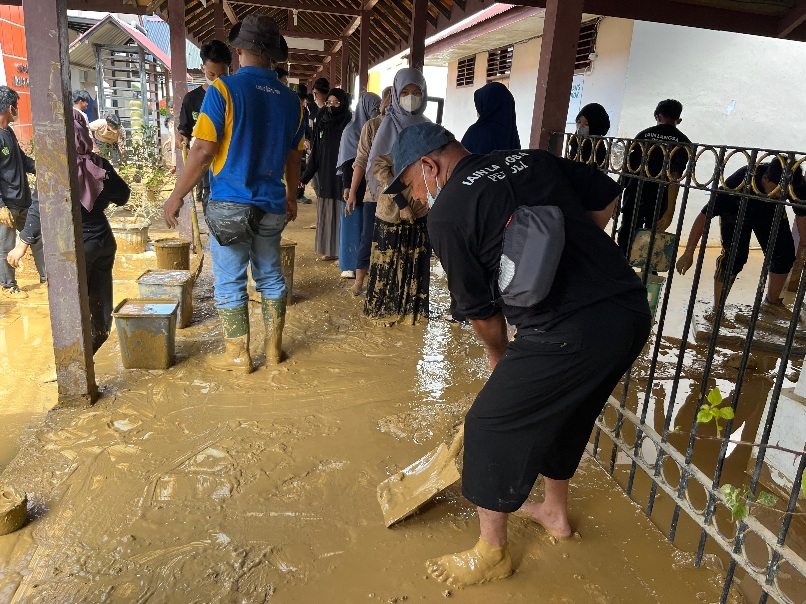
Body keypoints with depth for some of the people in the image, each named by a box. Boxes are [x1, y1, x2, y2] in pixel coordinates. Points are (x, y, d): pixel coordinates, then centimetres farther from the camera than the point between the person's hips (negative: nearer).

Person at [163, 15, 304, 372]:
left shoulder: (223, 90, -9)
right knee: (270, 276, 15)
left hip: (230, 205, -4)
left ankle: (237, 356, 15)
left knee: (230, 282, 6)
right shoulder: (291, 100, 6)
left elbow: (203, 151, -13)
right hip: (272, 206, 5)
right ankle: (273, 347, 25)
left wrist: (176, 196, -4)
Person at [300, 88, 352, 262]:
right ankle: (328, 248, 18)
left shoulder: (349, 124, -6)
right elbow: (316, 152, 11)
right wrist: (306, 176, 8)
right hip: (325, 176, 5)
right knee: (326, 212, 9)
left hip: (342, 176, -5)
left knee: (340, 212, 0)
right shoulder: (323, 122, 9)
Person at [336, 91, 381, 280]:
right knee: (353, 222, 1)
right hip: (356, 184, -4)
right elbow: (347, 161, -6)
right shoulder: (352, 130, -2)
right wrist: (347, 186, -14)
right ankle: (349, 264, 8)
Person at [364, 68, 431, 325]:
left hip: (421, 205, 5)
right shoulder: (390, 123, -6)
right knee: (389, 257, 3)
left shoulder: (427, 126, 8)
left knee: (415, 258, 9)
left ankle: (410, 307, 23)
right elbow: (379, 166, -11)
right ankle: (385, 309, 17)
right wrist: (401, 202, -16)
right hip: (393, 205, -4)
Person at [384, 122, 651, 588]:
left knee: (492, 427, 10)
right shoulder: (532, 160, 12)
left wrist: (500, 355, 21)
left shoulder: (447, 213, -6)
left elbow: (480, 309, 2)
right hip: (633, 309, 8)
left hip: (570, 332, -8)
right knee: (562, 413, 28)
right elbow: (608, 197, 19)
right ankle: (556, 513, 51)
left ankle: (492, 555, 28)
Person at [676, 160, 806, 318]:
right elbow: (704, 216, -37)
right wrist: (688, 254, -37)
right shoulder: (739, 181, -41)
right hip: (736, 213, -4)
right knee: (734, 257, -21)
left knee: (785, 254, -4)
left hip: (771, 214, 4)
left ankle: (771, 302, 19)